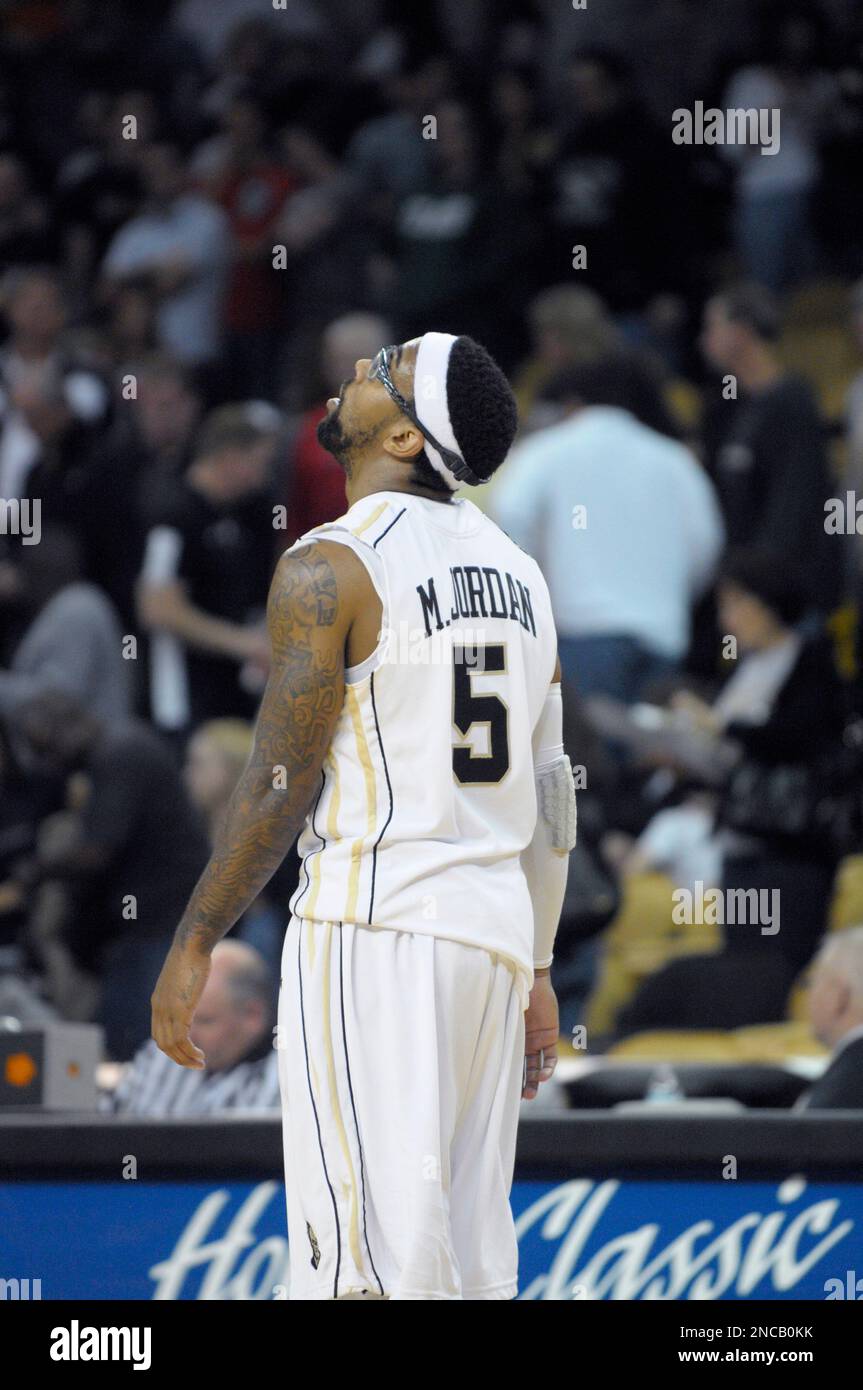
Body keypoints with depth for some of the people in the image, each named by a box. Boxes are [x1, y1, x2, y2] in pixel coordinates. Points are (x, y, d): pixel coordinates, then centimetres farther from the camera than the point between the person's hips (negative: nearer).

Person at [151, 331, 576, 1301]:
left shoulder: (330, 569, -9)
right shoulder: (517, 573, 14)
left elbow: (278, 790, -11)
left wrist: (192, 947, -4)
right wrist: (536, 969, 21)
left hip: (373, 928, -8)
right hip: (495, 929, 8)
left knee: (370, 1263, -10)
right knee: (471, 1266, 10)